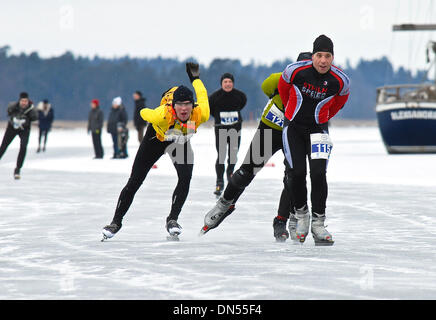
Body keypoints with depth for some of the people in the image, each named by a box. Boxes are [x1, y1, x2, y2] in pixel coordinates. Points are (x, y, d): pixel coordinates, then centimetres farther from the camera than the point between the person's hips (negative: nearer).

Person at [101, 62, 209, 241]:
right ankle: (116, 221, 15)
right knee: (134, 182, 0)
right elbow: (144, 113, -20)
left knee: (185, 178, -23)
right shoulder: (162, 115, -42)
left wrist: (195, 79, 5)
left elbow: (202, 96, -13)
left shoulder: (201, 114, -35)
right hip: (156, 137, -2)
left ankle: (172, 219, -7)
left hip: (181, 143, 2)